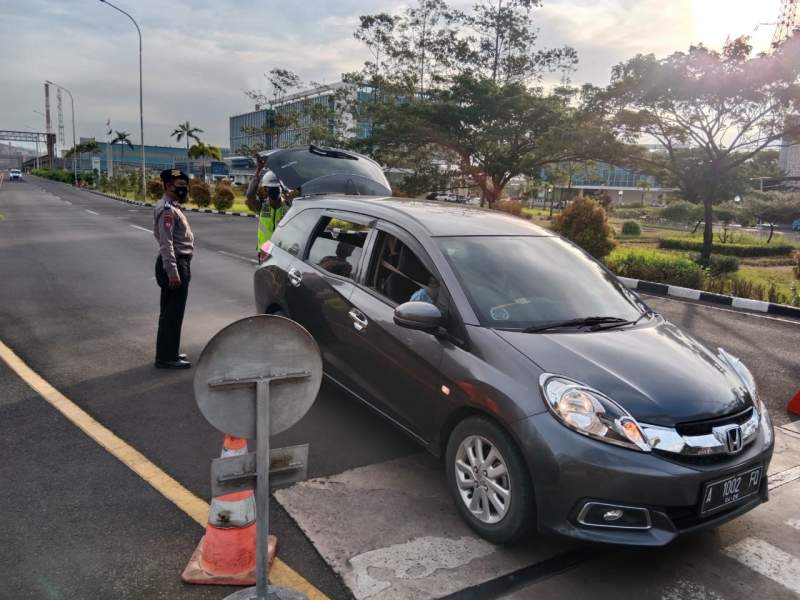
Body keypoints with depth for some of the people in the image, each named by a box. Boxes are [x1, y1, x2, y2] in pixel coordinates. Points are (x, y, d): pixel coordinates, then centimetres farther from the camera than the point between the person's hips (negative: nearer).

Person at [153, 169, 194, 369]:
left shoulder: (172, 207, 17)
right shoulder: (167, 209, -16)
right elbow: (166, 243, -23)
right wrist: (173, 272, -26)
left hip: (179, 264, 11)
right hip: (174, 264, -11)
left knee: (171, 312, 17)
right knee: (172, 313, -5)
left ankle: (169, 352, 27)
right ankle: (166, 358, 3)